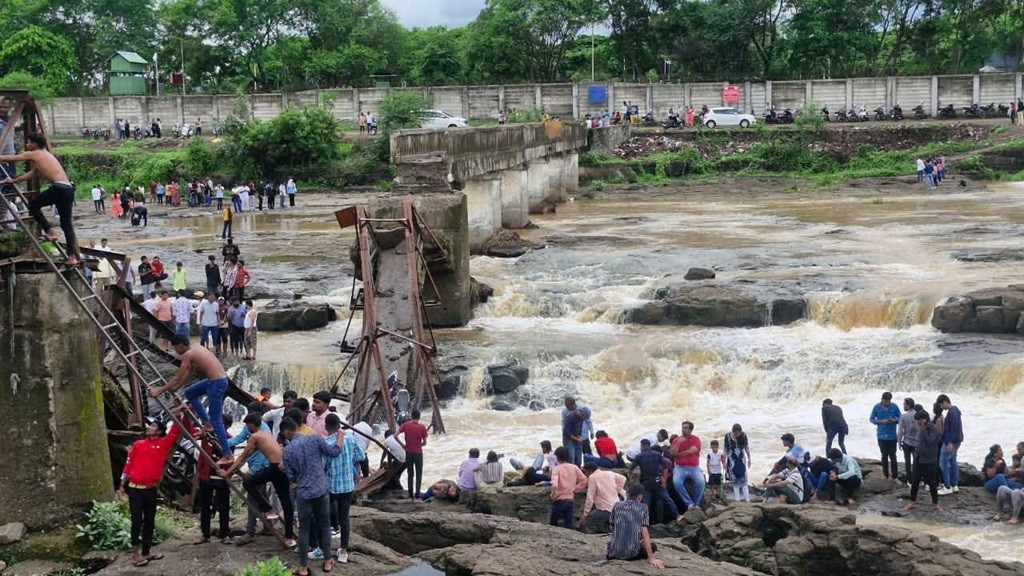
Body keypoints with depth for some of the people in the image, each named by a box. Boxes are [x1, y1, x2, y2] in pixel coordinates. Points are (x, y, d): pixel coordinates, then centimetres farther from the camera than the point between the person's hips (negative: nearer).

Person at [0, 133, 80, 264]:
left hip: (59, 188, -8)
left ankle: (49, 231, 6)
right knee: (66, 223, 9)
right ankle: (72, 257, 5)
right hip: (69, 189, 8)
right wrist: (13, 181, 46)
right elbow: (31, 174, 38)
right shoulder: (45, 156, 29)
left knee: (33, 205, 11)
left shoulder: (33, 154, 4)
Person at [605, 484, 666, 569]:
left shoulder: (616, 506, 5)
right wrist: (651, 558, -11)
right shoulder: (642, 508, -2)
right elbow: (644, 533, -9)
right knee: (652, 546, 25)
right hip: (632, 553, -3)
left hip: (614, 552, 3)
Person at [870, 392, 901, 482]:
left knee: (893, 456, -2)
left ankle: (895, 476, 3)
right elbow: (872, 419, 1)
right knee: (884, 455, 12)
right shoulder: (877, 407, -4)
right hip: (882, 435, 1)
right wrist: (881, 422, -16)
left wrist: (894, 420, -18)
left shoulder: (894, 407, -5)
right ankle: (885, 474, 24)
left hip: (892, 435, -1)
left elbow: (899, 418, 3)